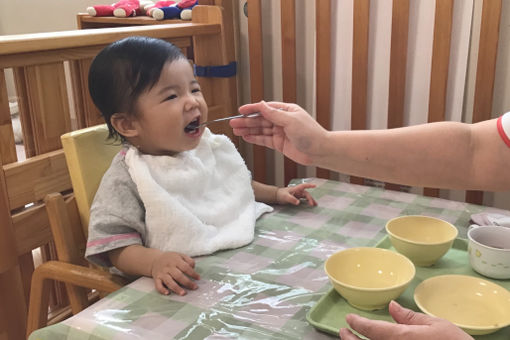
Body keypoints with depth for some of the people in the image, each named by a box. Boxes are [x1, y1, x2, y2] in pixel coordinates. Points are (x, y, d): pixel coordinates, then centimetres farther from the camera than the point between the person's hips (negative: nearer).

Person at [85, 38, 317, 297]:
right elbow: (117, 248, -14)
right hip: (186, 286, -7)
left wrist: (275, 193, 17)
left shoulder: (212, 146, 9)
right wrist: (155, 262, -32)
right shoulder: (126, 179, -11)